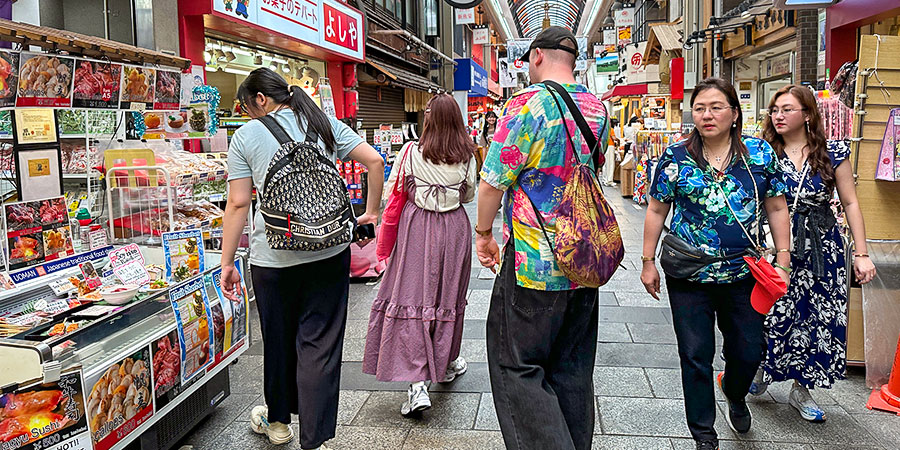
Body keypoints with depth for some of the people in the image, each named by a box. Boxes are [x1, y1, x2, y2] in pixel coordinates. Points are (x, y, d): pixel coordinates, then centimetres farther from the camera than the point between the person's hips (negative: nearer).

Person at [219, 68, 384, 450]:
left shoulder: (246, 136, 1)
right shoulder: (325, 124, 8)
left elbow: (238, 204, -3)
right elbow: (375, 162, 2)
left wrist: (227, 263, 2)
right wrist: (371, 212, 12)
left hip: (273, 257, -1)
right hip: (329, 251, 1)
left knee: (278, 340, 18)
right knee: (320, 343, 4)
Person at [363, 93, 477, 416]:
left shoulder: (411, 153, -8)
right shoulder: (467, 156, -3)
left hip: (417, 227, -2)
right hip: (454, 227, 3)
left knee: (412, 297, -3)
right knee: (448, 295, 17)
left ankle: (417, 384, -12)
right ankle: (447, 363, 35)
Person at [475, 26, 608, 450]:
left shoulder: (527, 104, -14)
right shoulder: (598, 108, 7)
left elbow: (492, 181, -13)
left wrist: (483, 232, 0)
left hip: (535, 260, -7)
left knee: (517, 366, 5)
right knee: (573, 367, 17)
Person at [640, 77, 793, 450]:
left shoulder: (760, 153, 0)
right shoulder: (676, 158, -3)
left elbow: (777, 209, 5)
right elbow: (657, 211, 2)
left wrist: (782, 262, 1)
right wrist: (648, 262, 1)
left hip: (743, 273, 2)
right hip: (689, 276, -1)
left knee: (750, 350, 13)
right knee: (695, 356, 5)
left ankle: (734, 393, 48)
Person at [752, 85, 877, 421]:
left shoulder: (833, 152, 1)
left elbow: (850, 203, 3)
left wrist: (861, 254, -1)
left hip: (822, 245, 1)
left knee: (818, 316, 3)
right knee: (770, 311, -1)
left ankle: (801, 389, 20)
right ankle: (762, 371, 27)